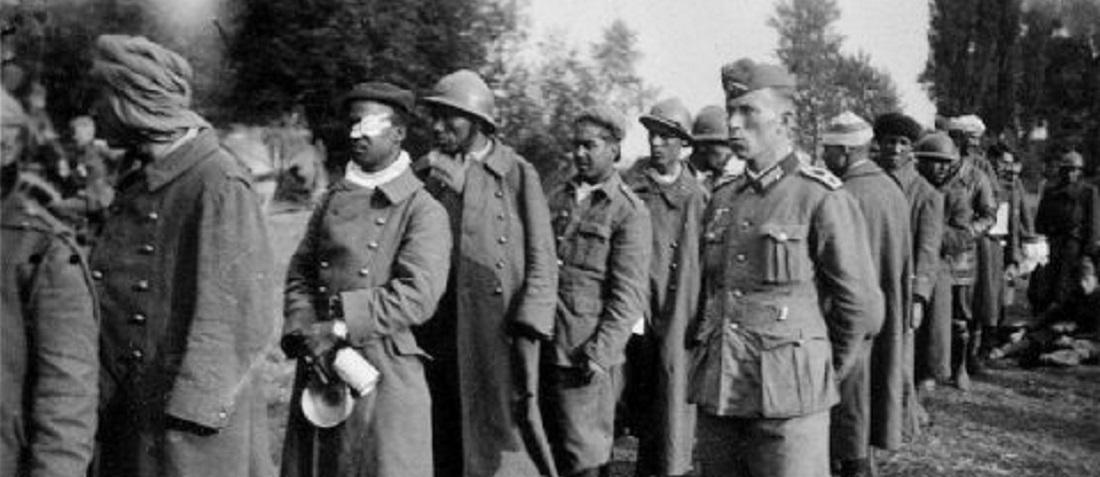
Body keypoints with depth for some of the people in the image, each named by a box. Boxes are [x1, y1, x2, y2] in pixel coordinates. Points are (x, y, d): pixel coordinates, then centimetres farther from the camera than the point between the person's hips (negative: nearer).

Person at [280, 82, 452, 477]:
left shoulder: (423, 210, -4)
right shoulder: (334, 199, 14)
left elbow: (417, 296, -15)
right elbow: (299, 274, 12)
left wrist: (340, 329, -17)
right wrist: (304, 332, -6)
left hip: (385, 370, -5)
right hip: (318, 368, 5)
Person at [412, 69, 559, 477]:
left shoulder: (517, 174, -1)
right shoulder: (424, 172, 10)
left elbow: (541, 262, -3)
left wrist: (527, 331, -10)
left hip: (498, 332, -4)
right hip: (434, 332, 4)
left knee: (505, 438, -1)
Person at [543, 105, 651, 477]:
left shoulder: (629, 211, -5)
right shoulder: (557, 199, 14)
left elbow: (630, 294, -9)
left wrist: (601, 352, -16)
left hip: (586, 354, -6)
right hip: (541, 348, 6)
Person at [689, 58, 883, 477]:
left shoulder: (822, 198, -7)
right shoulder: (721, 200, 11)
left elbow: (862, 306, -4)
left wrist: (827, 372, 5)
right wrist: (704, 355, 15)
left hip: (786, 397, -5)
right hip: (715, 395, 6)